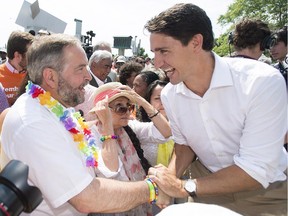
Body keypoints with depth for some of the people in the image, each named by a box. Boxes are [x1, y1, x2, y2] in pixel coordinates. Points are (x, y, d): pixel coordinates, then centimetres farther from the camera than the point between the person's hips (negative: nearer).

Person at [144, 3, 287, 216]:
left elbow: (257, 171, -27)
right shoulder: (169, 95, -12)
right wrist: (170, 178, -15)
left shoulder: (263, 82, -28)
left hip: (265, 191, -3)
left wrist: (183, 187, -25)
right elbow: (184, 143, 3)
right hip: (208, 186, 4)